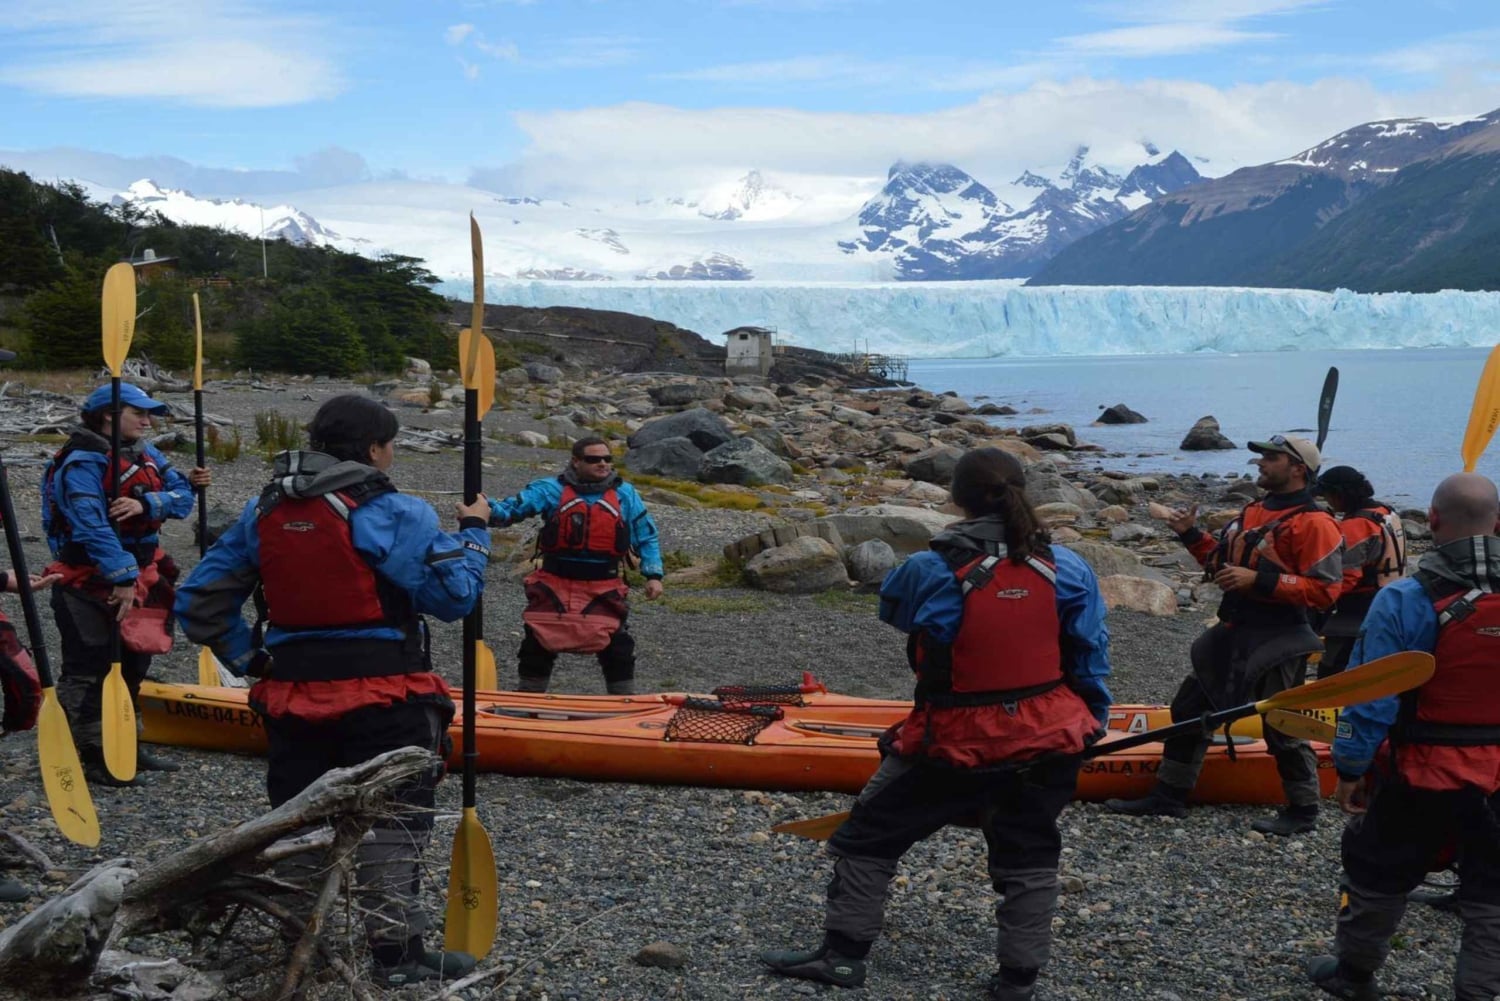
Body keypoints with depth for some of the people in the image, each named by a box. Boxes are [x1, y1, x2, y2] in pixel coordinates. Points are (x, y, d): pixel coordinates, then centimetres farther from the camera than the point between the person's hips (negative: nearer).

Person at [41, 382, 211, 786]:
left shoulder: (146, 454, 9)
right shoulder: (82, 463, -17)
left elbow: (182, 495, -2)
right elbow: (91, 525, -27)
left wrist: (145, 504, -22)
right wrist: (121, 577, -31)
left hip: (137, 577, 9)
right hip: (89, 585, -9)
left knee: (132, 665, 18)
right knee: (87, 671, -5)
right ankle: (87, 756, 0)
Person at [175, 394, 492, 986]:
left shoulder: (264, 512, 6)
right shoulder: (393, 515, -12)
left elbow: (198, 603, 7)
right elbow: (454, 596, -10)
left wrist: (249, 661, 12)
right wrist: (474, 531, 5)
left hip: (291, 697, 5)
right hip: (382, 700, -5)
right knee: (393, 822, 6)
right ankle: (396, 952, 9)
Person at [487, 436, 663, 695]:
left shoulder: (625, 495, 6)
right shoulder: (551, 489, 0)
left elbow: (647, 536, 12)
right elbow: (514, 508, -8)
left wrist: (653, 575, 3)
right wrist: (489, 510, -30)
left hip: (603, 590, 0)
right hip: (554, 585, 0)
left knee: (617, 648, -4)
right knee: (537, 645, 5)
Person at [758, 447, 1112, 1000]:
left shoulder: (932, 571, -16)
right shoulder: (1067, 568, -6)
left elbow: (890, 605, 6)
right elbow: (1090, 659, 1)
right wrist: (1092, 724, 15)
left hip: (956, 744, -3)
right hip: (1049, 742, 3)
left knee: (869, 835, 14)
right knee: (1027, 860, 18)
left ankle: (843, 951, 20)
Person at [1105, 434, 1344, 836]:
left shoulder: (1313, 523, -15)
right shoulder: (1253, 512, 13)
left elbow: (1324, 590, -20)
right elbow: (1224, 562, 21)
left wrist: (1259, 582, -24)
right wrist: (1192, 535, 7)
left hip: (1277, 643, -9)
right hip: (1233, 635, 9)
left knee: (1283, 727, 2)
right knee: (1189, 708, 12)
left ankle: (1303, 811, 21)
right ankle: (1169, 795, 22)